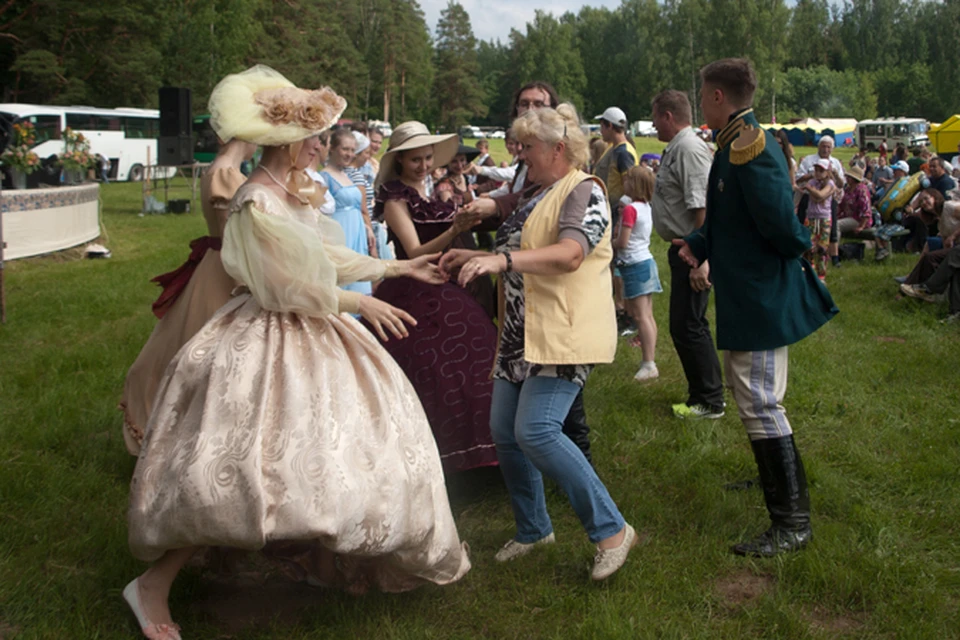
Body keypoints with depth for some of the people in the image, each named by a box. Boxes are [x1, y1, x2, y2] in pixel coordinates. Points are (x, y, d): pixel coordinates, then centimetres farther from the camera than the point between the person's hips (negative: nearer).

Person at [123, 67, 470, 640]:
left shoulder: (295, 191, 6)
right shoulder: (256, 205, -22)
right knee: (235, 473, -10)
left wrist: (397, 268, 22)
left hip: (316, 335, 10)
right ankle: (154, 586, 6)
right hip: (272, 344, -10)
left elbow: (329, 257, 16)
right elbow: (286, 287, -22)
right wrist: (360, 304, -19)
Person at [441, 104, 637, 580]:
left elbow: (570, 254, -27)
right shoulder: (535, 193, 19)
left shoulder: (583, 191, -10)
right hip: (521, 333, 10)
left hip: (563, 334, -9)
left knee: (536, 430, -20)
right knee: (504, 430, 8)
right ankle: (533, 529, 26)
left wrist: (502, 260, -38)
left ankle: (611, 530, -7)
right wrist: (474, 259, 17)